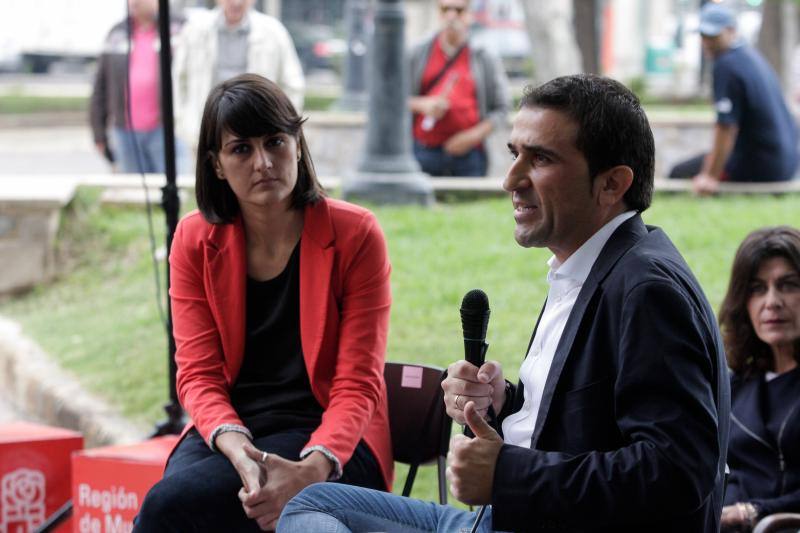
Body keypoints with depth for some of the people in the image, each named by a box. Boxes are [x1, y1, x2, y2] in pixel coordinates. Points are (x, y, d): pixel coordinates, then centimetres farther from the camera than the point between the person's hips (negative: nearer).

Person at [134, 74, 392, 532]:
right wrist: (237, 449, -21)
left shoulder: (355, 235, -3)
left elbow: (358, 383, -7)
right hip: (227, 430, 3)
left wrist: (312, 469, -25)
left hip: (329, 442, -3)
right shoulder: (196, 240, 7)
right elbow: (198, 372, 0)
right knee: (174, 494, -32)